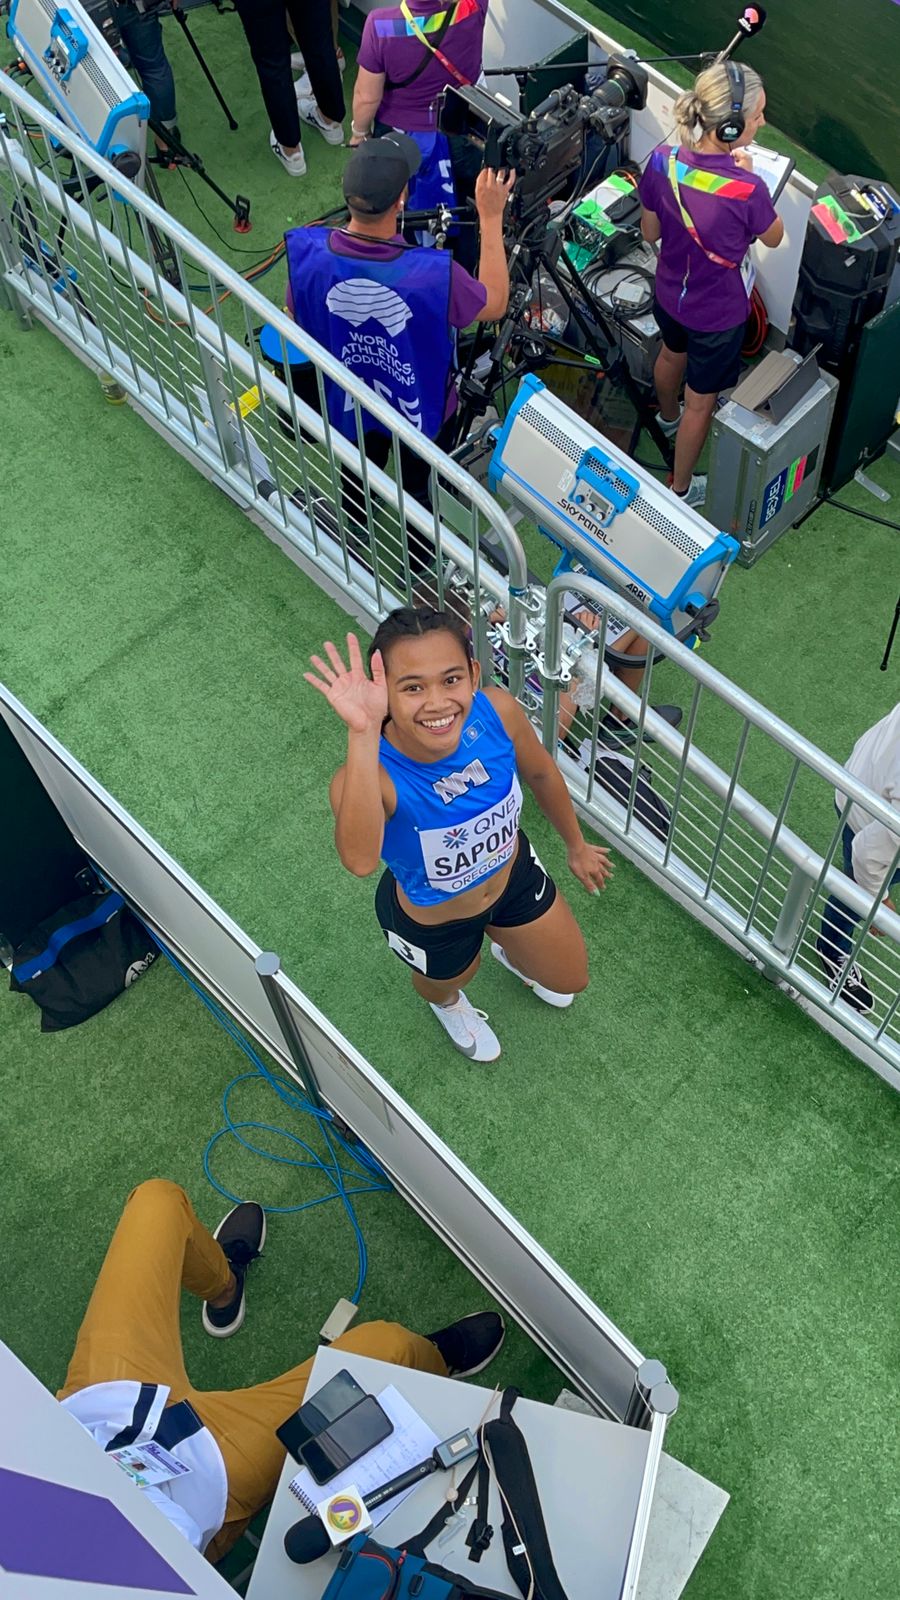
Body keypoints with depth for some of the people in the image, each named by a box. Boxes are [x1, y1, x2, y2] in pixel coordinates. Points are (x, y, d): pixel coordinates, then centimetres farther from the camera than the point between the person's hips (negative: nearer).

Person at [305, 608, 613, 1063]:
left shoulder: (497, 712, -32)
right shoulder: (370, 777, -44)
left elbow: (540, 772, -8)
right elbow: (360, 860, -66)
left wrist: (576, 846, 9)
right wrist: (362, 735, -72)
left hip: (513, 875, 3)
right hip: (430, 921, -3)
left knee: (570, 980, 27)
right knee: (448, 981, 31)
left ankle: (511, 951, 63)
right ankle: (448, 1002, 72)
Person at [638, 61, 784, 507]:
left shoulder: (662, 161, -22)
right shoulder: (747, 190, -35)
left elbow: (649, 233, -4)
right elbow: (773, 237, -12)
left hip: (669, 292, 6)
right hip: (717, 312, -6)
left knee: (672, 354, 36)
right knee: (701, 402, 18)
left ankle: (668, 417, 68)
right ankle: (681, 488, 39)